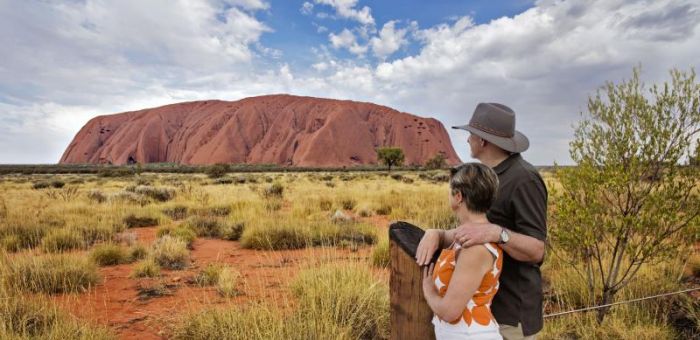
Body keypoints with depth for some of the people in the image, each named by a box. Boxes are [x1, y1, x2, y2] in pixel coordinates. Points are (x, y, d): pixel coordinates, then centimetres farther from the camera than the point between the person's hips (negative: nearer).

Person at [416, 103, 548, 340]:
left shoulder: (524, 180, -20)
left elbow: (536, 251, -22)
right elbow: (465, 233, 4)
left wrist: (496, 233, -40)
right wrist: (435, 234, -15)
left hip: (511, 312, -8)